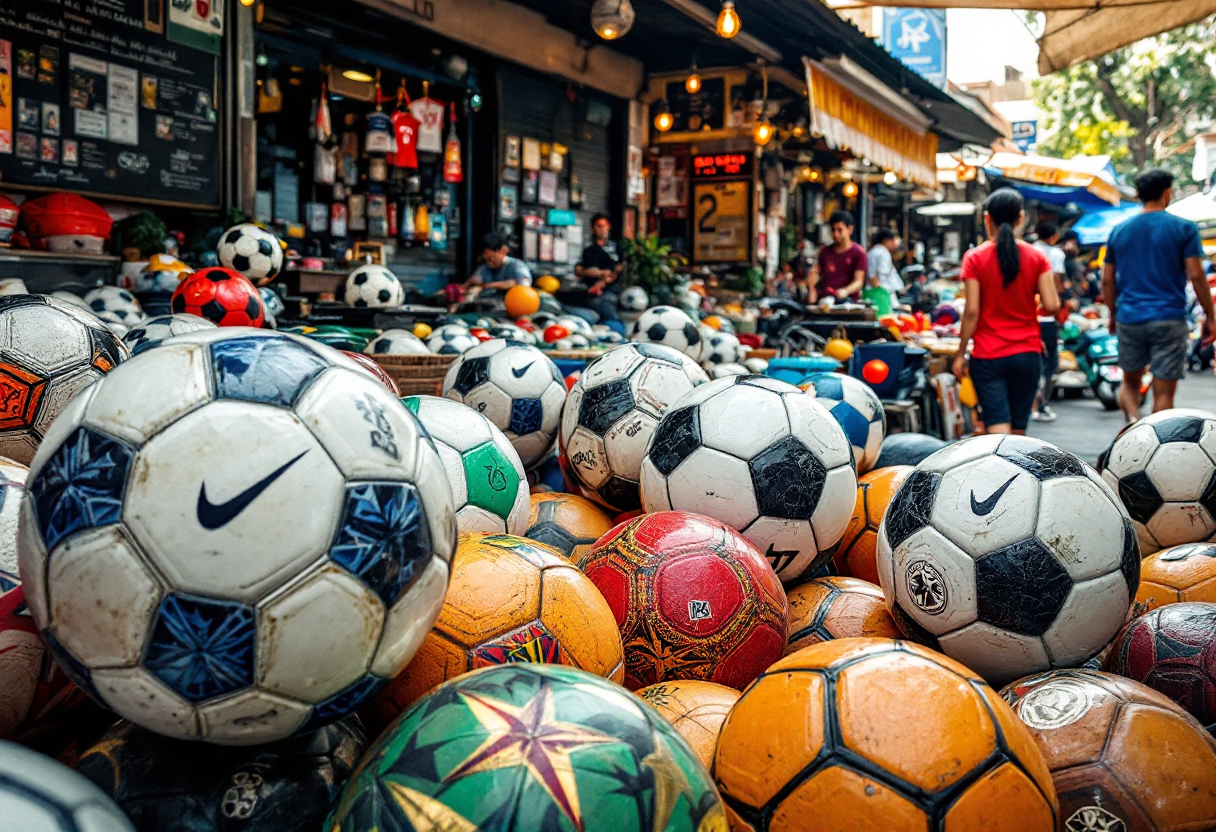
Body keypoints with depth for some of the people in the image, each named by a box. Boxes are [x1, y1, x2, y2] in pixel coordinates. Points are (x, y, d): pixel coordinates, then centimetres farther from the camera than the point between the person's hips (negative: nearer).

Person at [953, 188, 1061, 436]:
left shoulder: (975, 258, -6)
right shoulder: (1036, 257, -1)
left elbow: (971, 311, -10)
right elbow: (1051, 306, -6)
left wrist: (960, 354, -2)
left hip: (988, 355, -2)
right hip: (1027, 353, 2)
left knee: (998, 428, -5)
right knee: (1018, 429, 15)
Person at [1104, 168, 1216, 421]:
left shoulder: (1118, 230, 8)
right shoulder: (1184, 229, -3)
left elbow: (1107, 280, 9)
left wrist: (1113, 315, 21)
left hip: (1129, 319, 3)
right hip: (1169, 319, -3)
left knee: (1130, 382, 16)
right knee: (1163, 392, 2)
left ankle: (1133, 419, -9)